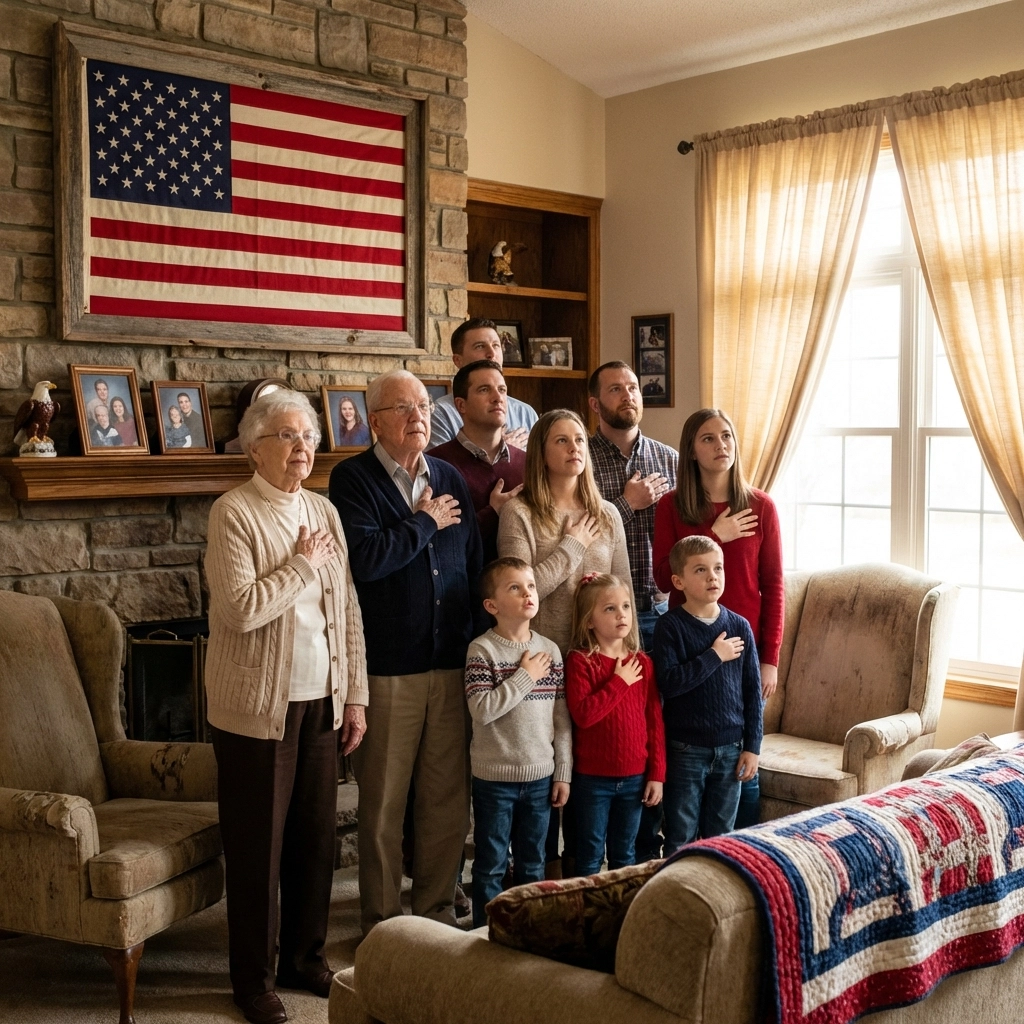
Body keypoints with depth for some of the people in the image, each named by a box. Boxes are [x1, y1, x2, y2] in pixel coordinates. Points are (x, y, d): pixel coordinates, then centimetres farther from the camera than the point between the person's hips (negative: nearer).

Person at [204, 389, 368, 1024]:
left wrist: (355, 695, 7)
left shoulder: (324, 512, 8)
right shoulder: (235, 513, -10)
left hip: (321, 700, 6)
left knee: (318, 834, 13)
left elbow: (348, 610, 10)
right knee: (259, 844, 5)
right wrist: (303, 563, -13)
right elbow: (242, 609, -22)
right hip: (260, 705, -5)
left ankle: (306, 957, 30)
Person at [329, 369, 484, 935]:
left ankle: (437, 909, 26)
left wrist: (479, 644, 8)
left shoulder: (450, 479, 12)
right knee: (383, 804, 5)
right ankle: (382, 921, 19)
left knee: (448, 799, 11)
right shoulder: (352, 478, -4)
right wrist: (425, 522, -8)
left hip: (453, 661, 5)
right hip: (388, 668, -5)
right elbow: (365, 558, -21)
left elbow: (475, 566, 13)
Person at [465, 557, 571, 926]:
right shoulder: (482, 650, -10)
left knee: (533, 864, 16)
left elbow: (562, 717, 5)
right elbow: (481, 710, -22)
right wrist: (524, 677, -17)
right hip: (495, 777, -4)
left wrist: (563, 773, 4)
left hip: (540, 776, 4)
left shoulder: (549, 650, 3)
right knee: (491, 865, 7)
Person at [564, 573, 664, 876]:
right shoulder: (580, 661, -9)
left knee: (625, 856, 16)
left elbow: (655, 720, 4)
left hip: (635, 777, 4)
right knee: (590, 855, 8)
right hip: (592, 777, -4)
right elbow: (582, 715, -22)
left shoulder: (642, 662, 3)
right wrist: (619, 682, -17)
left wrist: (657, 774, 1)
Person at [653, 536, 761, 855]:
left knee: (721, 835, 13)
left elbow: (752, 690, 4)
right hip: (685, 748, -3)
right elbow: (668, 683, -20)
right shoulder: (670, 626, -8)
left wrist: (752, 746, 1)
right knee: (681, 838, 5)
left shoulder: (739, 626, 1)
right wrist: (714, 656, -18)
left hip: (730, 748, 3)